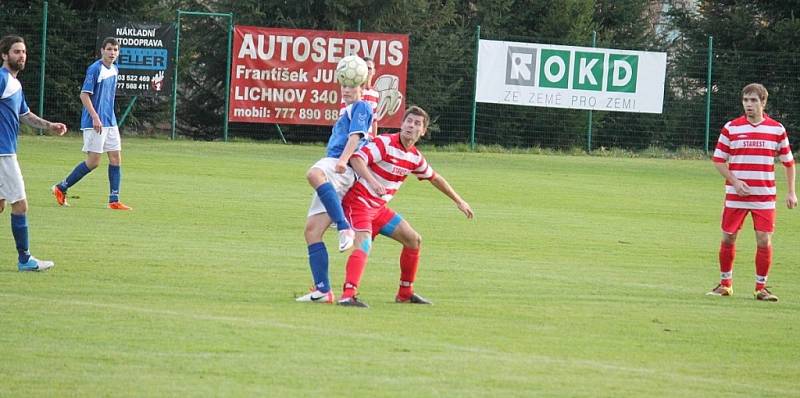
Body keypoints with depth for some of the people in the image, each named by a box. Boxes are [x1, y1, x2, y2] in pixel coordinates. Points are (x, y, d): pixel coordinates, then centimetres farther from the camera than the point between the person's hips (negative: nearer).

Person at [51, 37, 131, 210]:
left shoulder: (114, 70, 12)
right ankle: (61, 188, 7)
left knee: (116, 158, 2)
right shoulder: (95, 69, -13)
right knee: (93, 162, -7)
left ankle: (114, 201, 5)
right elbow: (84, 94, -16)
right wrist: (95, 117, -22)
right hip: (95, 123, -8)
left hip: (110, 122, 8)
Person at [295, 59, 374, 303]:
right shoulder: (348, 111, 33)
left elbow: (355, 136, -12)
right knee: (312, 230, 2)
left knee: (314, 174, -43)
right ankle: (323, 290, -1)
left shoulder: (361, 107, 4)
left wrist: (343, 160, -27)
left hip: (341, 169, -10)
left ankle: (345, 229, -48)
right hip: (331, 177, 10)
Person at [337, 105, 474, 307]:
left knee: (413, 240, 12)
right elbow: (357, 158, -29)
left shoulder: (415, 157, 8)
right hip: (359, 200, -9)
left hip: (379, 207, 9)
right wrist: (372, 182, -43)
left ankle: (405, 292, 25)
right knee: (364, 243, -30)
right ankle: (348, 295, -42)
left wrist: (459, 201, 32)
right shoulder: (385, 143, -16)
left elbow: (434, 178, 25)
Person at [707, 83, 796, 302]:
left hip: (765, 196, 0)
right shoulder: (731, 128, 1)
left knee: (764, 241, -6)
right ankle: (725, 284, 20)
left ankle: (761, 287, 6)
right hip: (735, 195, 0)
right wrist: (735, 181, -11)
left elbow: (788, 161, 10)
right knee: (728, 238, 4)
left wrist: (791, 192, 3)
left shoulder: (777, 129, 2)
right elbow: (719, 160, 4)